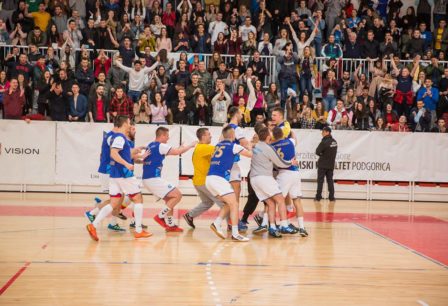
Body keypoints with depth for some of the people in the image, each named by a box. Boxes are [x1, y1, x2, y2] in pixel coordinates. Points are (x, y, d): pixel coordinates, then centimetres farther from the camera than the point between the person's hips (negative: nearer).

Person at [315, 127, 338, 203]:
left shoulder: (324, 142, -18)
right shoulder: (334, 142, 4)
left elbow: (317, 152, -18)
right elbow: (333, 152, 10)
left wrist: (321, 155, 2)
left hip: (323, 164, -6)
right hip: (331, 164, 6)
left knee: (320, 180, 2)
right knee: (330, 180, 10)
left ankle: (318, 197, 3)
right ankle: (331, 197, 8)